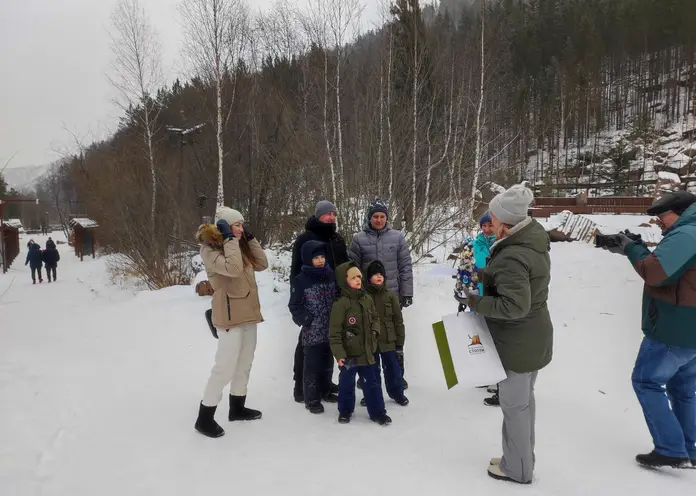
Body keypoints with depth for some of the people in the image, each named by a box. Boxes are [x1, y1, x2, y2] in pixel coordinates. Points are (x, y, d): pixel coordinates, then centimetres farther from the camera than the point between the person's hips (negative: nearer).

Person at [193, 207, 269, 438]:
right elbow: (233, 269, -27)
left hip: (248, 312, 9)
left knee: (244, 363, 16)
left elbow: (262, 264, 10)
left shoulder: (240, 245, 14)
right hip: (229, 314, -9)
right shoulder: (210, 248, -11)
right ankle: (204, 417, 5)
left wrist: (250, 238, 6)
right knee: (226, 366, -8)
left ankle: (237, 407, 31)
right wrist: (229, 239, -20)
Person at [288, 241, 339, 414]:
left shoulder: (330, 276, 4)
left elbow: (337, 298, 14)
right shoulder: (301, 280, -10)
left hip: (330, 331, 5)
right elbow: (295, 306, -6)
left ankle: (325, 391, 36)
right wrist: (305, 319, -18)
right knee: (312, 366, 2)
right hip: (312, 332, -5)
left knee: (328, 363, 18)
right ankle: (312, 399, 15)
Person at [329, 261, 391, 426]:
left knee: (372, 382, 13)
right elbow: (335, 332, -17)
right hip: (348, 353, -5)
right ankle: (345, 411, 32)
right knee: (347, 384, 12)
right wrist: (339, 354, -22)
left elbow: (375, 319, 18)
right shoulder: (340, 304, -17)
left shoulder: (367, 299, 2)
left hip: (366, 351, 5)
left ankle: (377, 412, 27)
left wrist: (375, 331, -1)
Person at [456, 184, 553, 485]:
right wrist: (481, 276, 5)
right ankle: (521, 459, 39)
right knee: (524, 399, 21)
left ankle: (517, 469, 25)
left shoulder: (512, 257, -29)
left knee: (514, 404, 7)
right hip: (533, 337, 10)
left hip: (517, 342, -10)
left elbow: (515, 306, -34)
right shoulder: (533, 240, 2)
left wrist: (477, 303, -23)